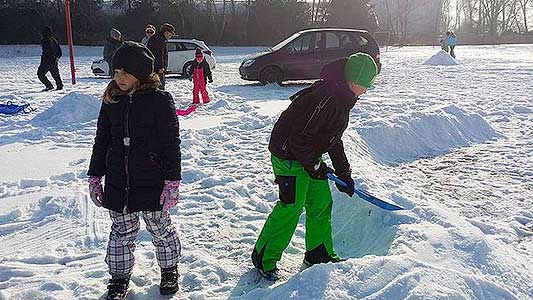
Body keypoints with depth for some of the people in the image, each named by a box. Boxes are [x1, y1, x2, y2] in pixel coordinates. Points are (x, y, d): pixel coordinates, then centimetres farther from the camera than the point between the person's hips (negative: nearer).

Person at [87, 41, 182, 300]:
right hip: (117, 186, 4)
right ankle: (119, 277, 34)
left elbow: (171, 144, -9)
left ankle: (169, 269, 37)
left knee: (160, 228, 13)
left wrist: (172, 182, -11)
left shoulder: (160, 101, -10)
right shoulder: (111, 101, 3)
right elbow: (101, 140, 11)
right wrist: (94, 177, 12)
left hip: (152, 184, -3)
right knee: (121, 233, 15)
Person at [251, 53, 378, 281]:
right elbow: (300, 136, -27)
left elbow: (333, 139, 16)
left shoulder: (341, 98, 7)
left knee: (322, 202, 13)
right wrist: (314, 166, -15)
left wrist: (344, 174, 18)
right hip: (290, 157, -10)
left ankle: (318, 253, 30)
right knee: (291, 207, -4)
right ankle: (263, 257, 13)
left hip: (310, 156, 10)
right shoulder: (324, 98, -27)